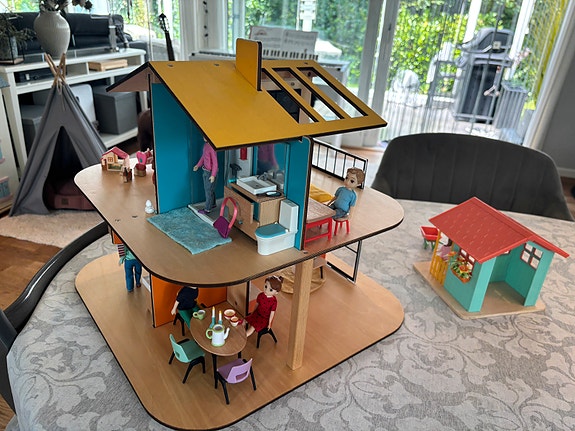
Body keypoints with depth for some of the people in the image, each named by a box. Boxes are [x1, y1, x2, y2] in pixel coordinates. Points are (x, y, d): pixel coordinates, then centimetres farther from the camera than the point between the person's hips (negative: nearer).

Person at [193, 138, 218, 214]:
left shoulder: (212, 147, -25)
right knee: (207, 189, 21)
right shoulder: (205, 144, 3)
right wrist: (198, 165, 14)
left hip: (210, 172, -9)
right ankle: (212, 204, 38)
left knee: (209, 190, 2)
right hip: (205, 171, 9)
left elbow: (215, 162, -25)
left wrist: (213, 175, -25)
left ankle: (207, 209, 13)